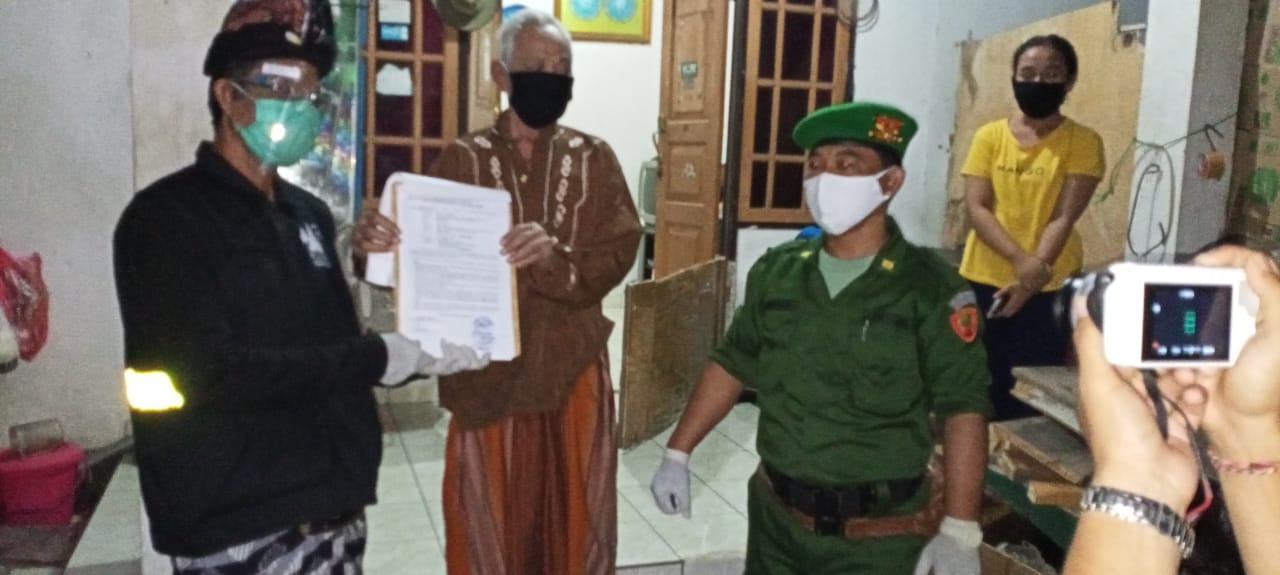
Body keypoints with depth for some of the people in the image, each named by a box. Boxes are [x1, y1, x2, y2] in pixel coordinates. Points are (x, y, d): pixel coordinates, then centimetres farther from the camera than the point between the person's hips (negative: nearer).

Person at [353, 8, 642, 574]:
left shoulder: (593, 159, 2)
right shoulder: (464, 160, 0)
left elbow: (616, 255, -10)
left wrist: (554, 256, -30)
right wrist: (382, 245, -31)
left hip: (573, 367, 1)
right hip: (488, 369, -1)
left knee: (575, 515, 11)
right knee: (491, 521, 8)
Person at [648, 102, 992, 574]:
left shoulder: (931, 289, -13)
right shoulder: (776, 272, 0)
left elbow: (963, 408, -14)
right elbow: (731, 365, 9)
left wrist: (960, 532, -17)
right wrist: (677, 454, 8)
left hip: (878, 537, -4)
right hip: (775, 517, 5)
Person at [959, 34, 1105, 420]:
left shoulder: (1083, 142, -1)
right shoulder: (990, 136, 3)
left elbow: (1064, 218, -8)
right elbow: (976, 208, -5)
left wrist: (1036, 273, -21)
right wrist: (1021, 260, -19)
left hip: (1048, 289, -2)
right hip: (983, 280, 2)